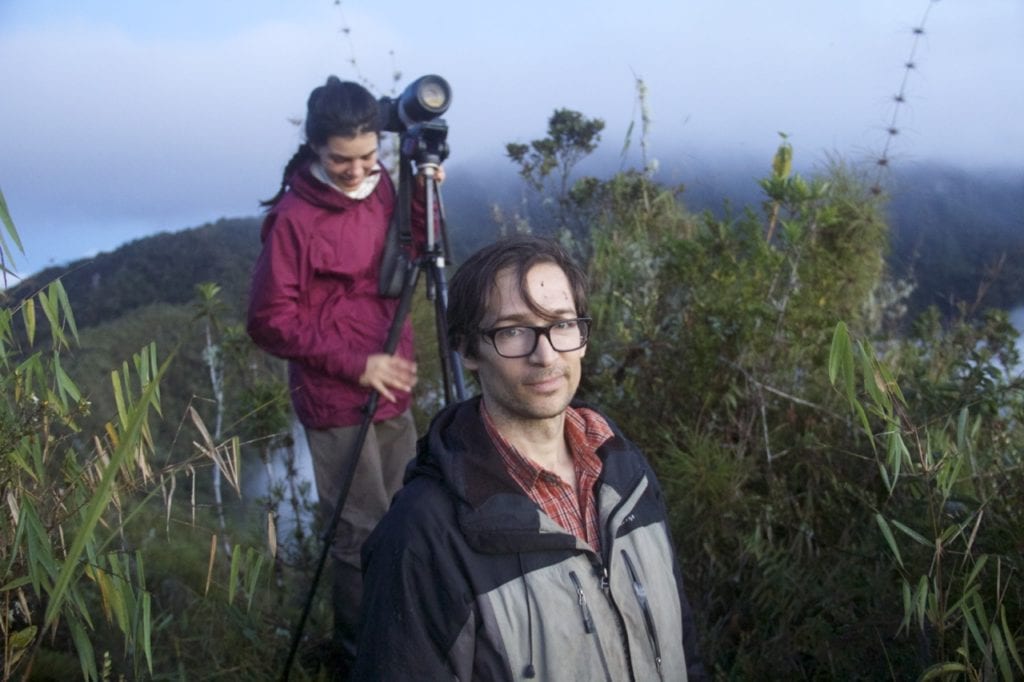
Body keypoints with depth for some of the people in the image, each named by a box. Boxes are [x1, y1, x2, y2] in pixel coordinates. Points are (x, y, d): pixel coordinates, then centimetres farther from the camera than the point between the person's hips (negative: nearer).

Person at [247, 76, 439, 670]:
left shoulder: (380, 188, 3)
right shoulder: (294, 218, -17)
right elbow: (271, 321, -16)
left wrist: (424, 197, -4)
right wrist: (355, 364, -19)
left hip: (392, 390, 7)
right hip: (339, 404, -7)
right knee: (363, 532, 3)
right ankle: (365, 651, 23)